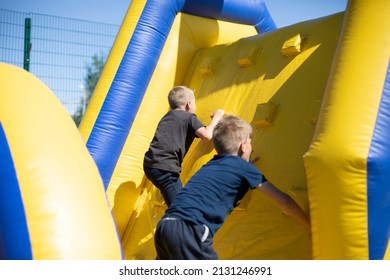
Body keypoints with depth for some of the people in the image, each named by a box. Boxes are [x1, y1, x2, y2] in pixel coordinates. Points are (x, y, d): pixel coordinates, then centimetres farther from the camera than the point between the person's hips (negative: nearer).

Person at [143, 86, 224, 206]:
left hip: (149, 165, 9)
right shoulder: (189, 117, 2)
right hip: (165, 168, -8)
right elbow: (207, 135, -13)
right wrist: (216, 117, 4)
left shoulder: (167, 117, 24)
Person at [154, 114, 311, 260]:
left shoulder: (209, 165, 27)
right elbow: (283, 201, 11)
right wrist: (311, 227, 23)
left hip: (164, 226, 9)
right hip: (189, 231, -9)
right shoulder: (243, 167, 8)